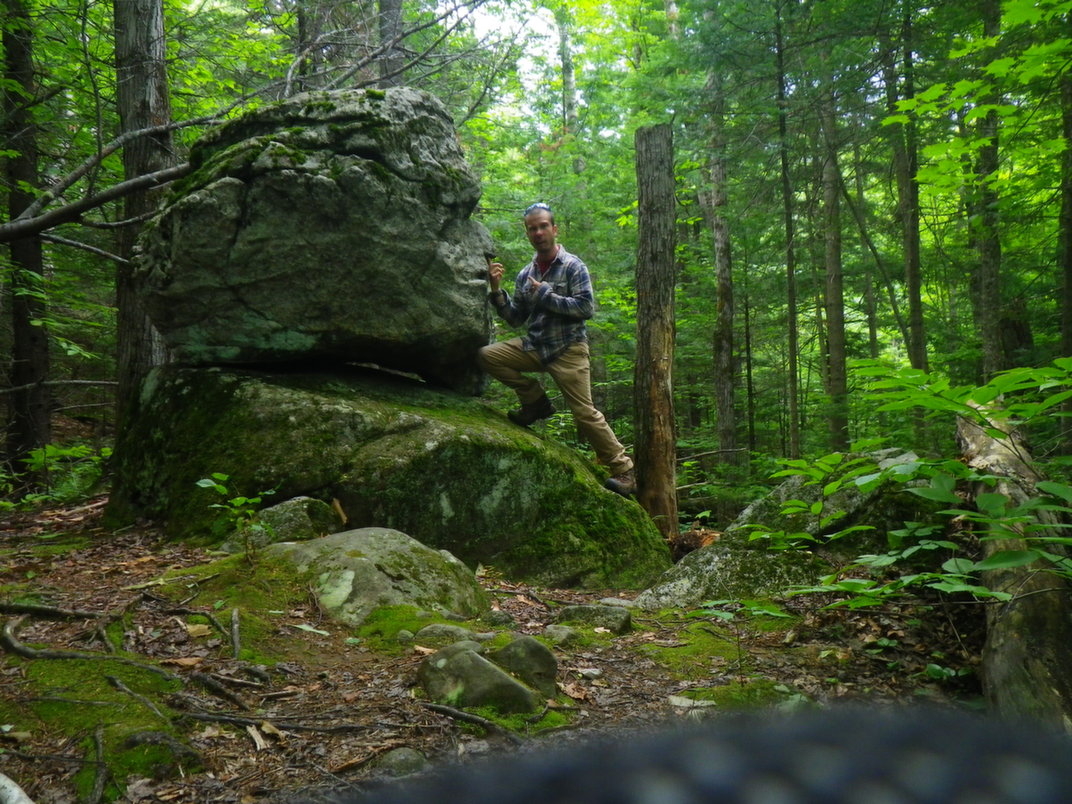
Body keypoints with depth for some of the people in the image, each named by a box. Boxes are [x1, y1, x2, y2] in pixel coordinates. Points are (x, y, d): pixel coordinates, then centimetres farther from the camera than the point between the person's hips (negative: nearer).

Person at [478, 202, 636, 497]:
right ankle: (536, 400, 4)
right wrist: (497, 290, -1)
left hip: (568, 349, -5)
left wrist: (546, 295, -16)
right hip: (534, 346, 6)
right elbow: (515, 319, 12)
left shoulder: (573, 266, -6)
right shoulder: (525, 275, 11)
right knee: (487, 356, -12)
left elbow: (586, 307, -17)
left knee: (584, 412, -11)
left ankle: (623, 471, 1)